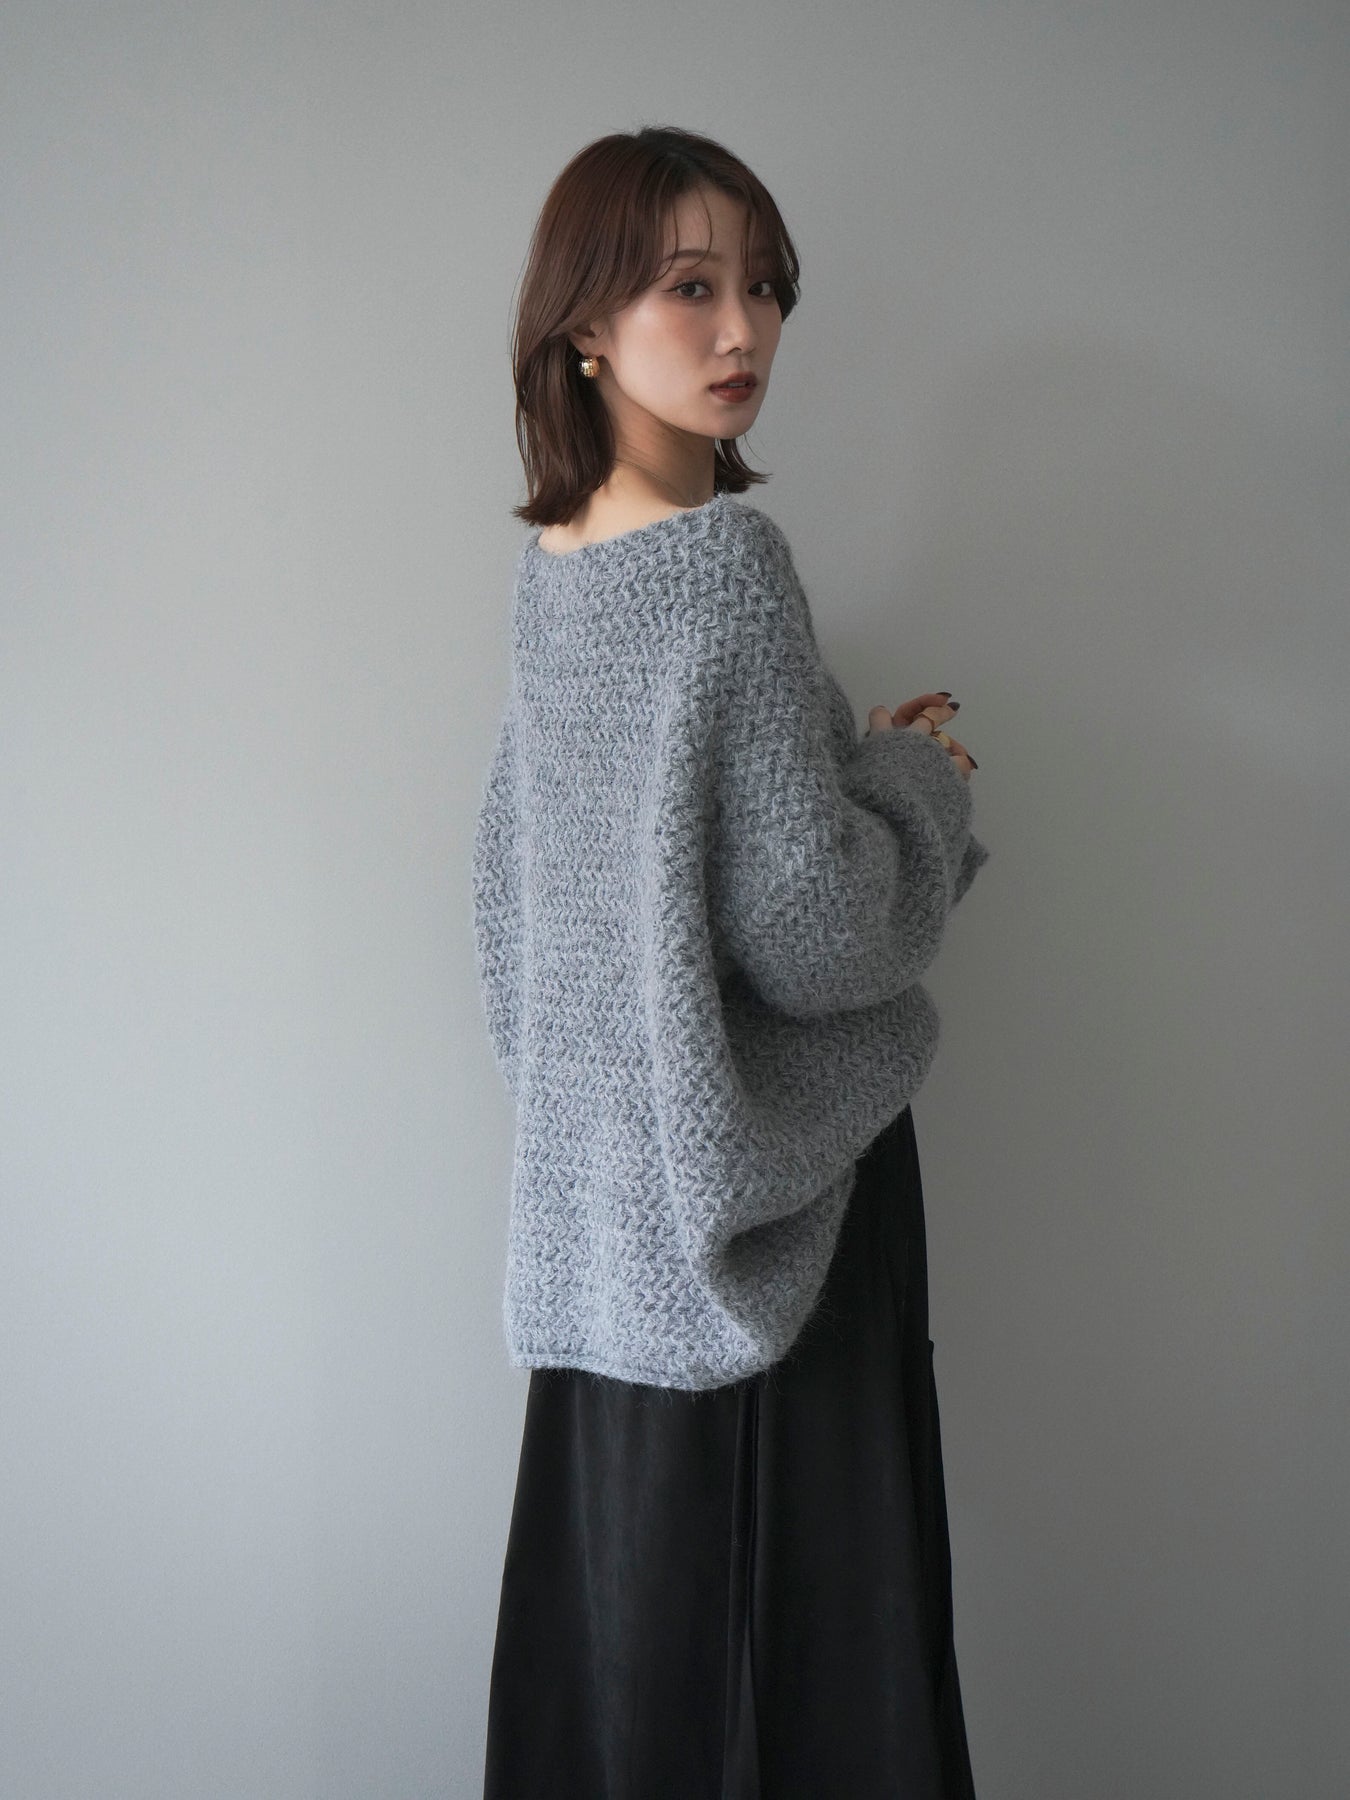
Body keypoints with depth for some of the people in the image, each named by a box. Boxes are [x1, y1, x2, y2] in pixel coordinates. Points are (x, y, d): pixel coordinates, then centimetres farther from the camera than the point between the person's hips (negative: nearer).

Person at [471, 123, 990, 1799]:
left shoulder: (550, 563, 7)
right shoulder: (729, 559, -18)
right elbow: (809, 934, -22)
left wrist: (849, 762, 13)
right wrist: (923, 782, -3)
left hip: (601, 1186, 8)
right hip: (757, 1185, -8)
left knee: (610, 1596, 18)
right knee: (779, 1629, 5)